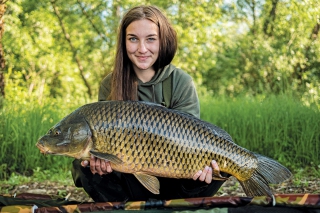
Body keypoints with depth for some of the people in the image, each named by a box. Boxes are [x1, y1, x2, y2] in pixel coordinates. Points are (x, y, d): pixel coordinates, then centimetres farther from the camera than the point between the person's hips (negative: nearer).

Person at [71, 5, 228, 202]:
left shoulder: (181, 82, -9)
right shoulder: (110, 85, -5)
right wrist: (101, 156, -34)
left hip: (171, 182, -1)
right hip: (132, 183, 1)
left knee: (213, 168, -28)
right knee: (83, 164, -25)